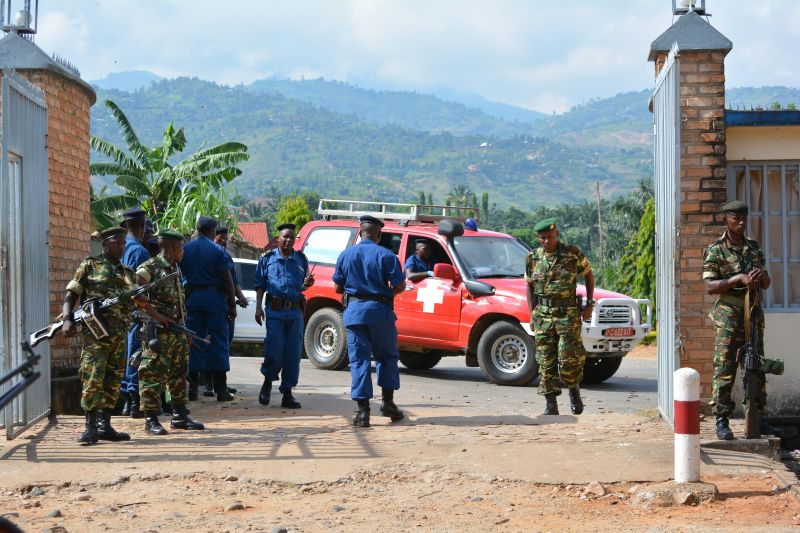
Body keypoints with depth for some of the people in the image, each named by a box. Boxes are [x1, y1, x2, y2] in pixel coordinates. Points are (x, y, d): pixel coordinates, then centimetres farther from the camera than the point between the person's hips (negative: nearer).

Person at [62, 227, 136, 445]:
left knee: (113, 380, 6)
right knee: (93, 378, -11)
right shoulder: (90, 265, 5)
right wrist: (67, 319, -14)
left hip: (119, 334, 6)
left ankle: (104, 425, 12)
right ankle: (91, 426, -10)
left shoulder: (127, 273, 19)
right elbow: (71, 294, 1)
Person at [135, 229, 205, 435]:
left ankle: (179, 417, 21)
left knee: (179, 373, 13)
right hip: (158, 331, -9)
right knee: (154, 374, -6)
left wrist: (182, 322, 17)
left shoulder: (175, 268, 17)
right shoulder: (150, 267, -11)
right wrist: (155, 315, -23)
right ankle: (151, 420, -4)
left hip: (177, 329, 9)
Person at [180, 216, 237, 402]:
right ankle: (221, 389, 2)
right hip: (214, 297, -3)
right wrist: (232, 304, -1)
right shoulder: (217, 250, -5)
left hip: (192, 297, 3)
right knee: (218, 343, 2)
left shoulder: (186, 249, 5)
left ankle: (192, 388, 7)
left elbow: (180, 275, 6)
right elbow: (227, 280, -7)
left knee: (193, 342, 7)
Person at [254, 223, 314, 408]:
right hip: (275, 310, -3)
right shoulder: (267, 258, 6)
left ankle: (287, 393, 8)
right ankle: (268, 382, 17)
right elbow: (260, 285, 6)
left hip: (295, 311, 3)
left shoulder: (301, 259, 12)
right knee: (275, 349, -9)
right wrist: (258, 307, -3)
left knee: (293, 353, 1)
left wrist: (307, 283, -3)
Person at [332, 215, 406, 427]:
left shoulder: (345, 255, 4)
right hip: (380, 310, -2)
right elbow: (400, 286, -7)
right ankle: (387, 402, 12)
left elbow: (338, 287, 6)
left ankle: (363, 410, -1)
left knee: (359, 360, 3)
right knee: (387, 356, 15)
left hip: (354, 311, 2)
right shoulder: (386, 256, -5)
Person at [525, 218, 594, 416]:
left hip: (568, 315, -2)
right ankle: (551, 404, 6)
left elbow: (588, 275, 11)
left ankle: (574, 389, 18)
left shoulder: (573, 254, -2)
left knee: (569, 358, -9)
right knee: (546, 361, 1)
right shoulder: (533, 258, 5)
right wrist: (532, 314, 7)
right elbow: (529, 286, 14)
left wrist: (589, 304, 6)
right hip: (543, 316, 2)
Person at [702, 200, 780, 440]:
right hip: (728, 316, -5)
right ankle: (721, 422, -2)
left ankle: (758, 419, 15)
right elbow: (709, 286, -9)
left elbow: (767, 284, 17)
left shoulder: (754, 248, 13)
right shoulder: (715, 250, -3)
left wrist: (762, 276, -7)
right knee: (724, 370, -6)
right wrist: (739, 279, -19)